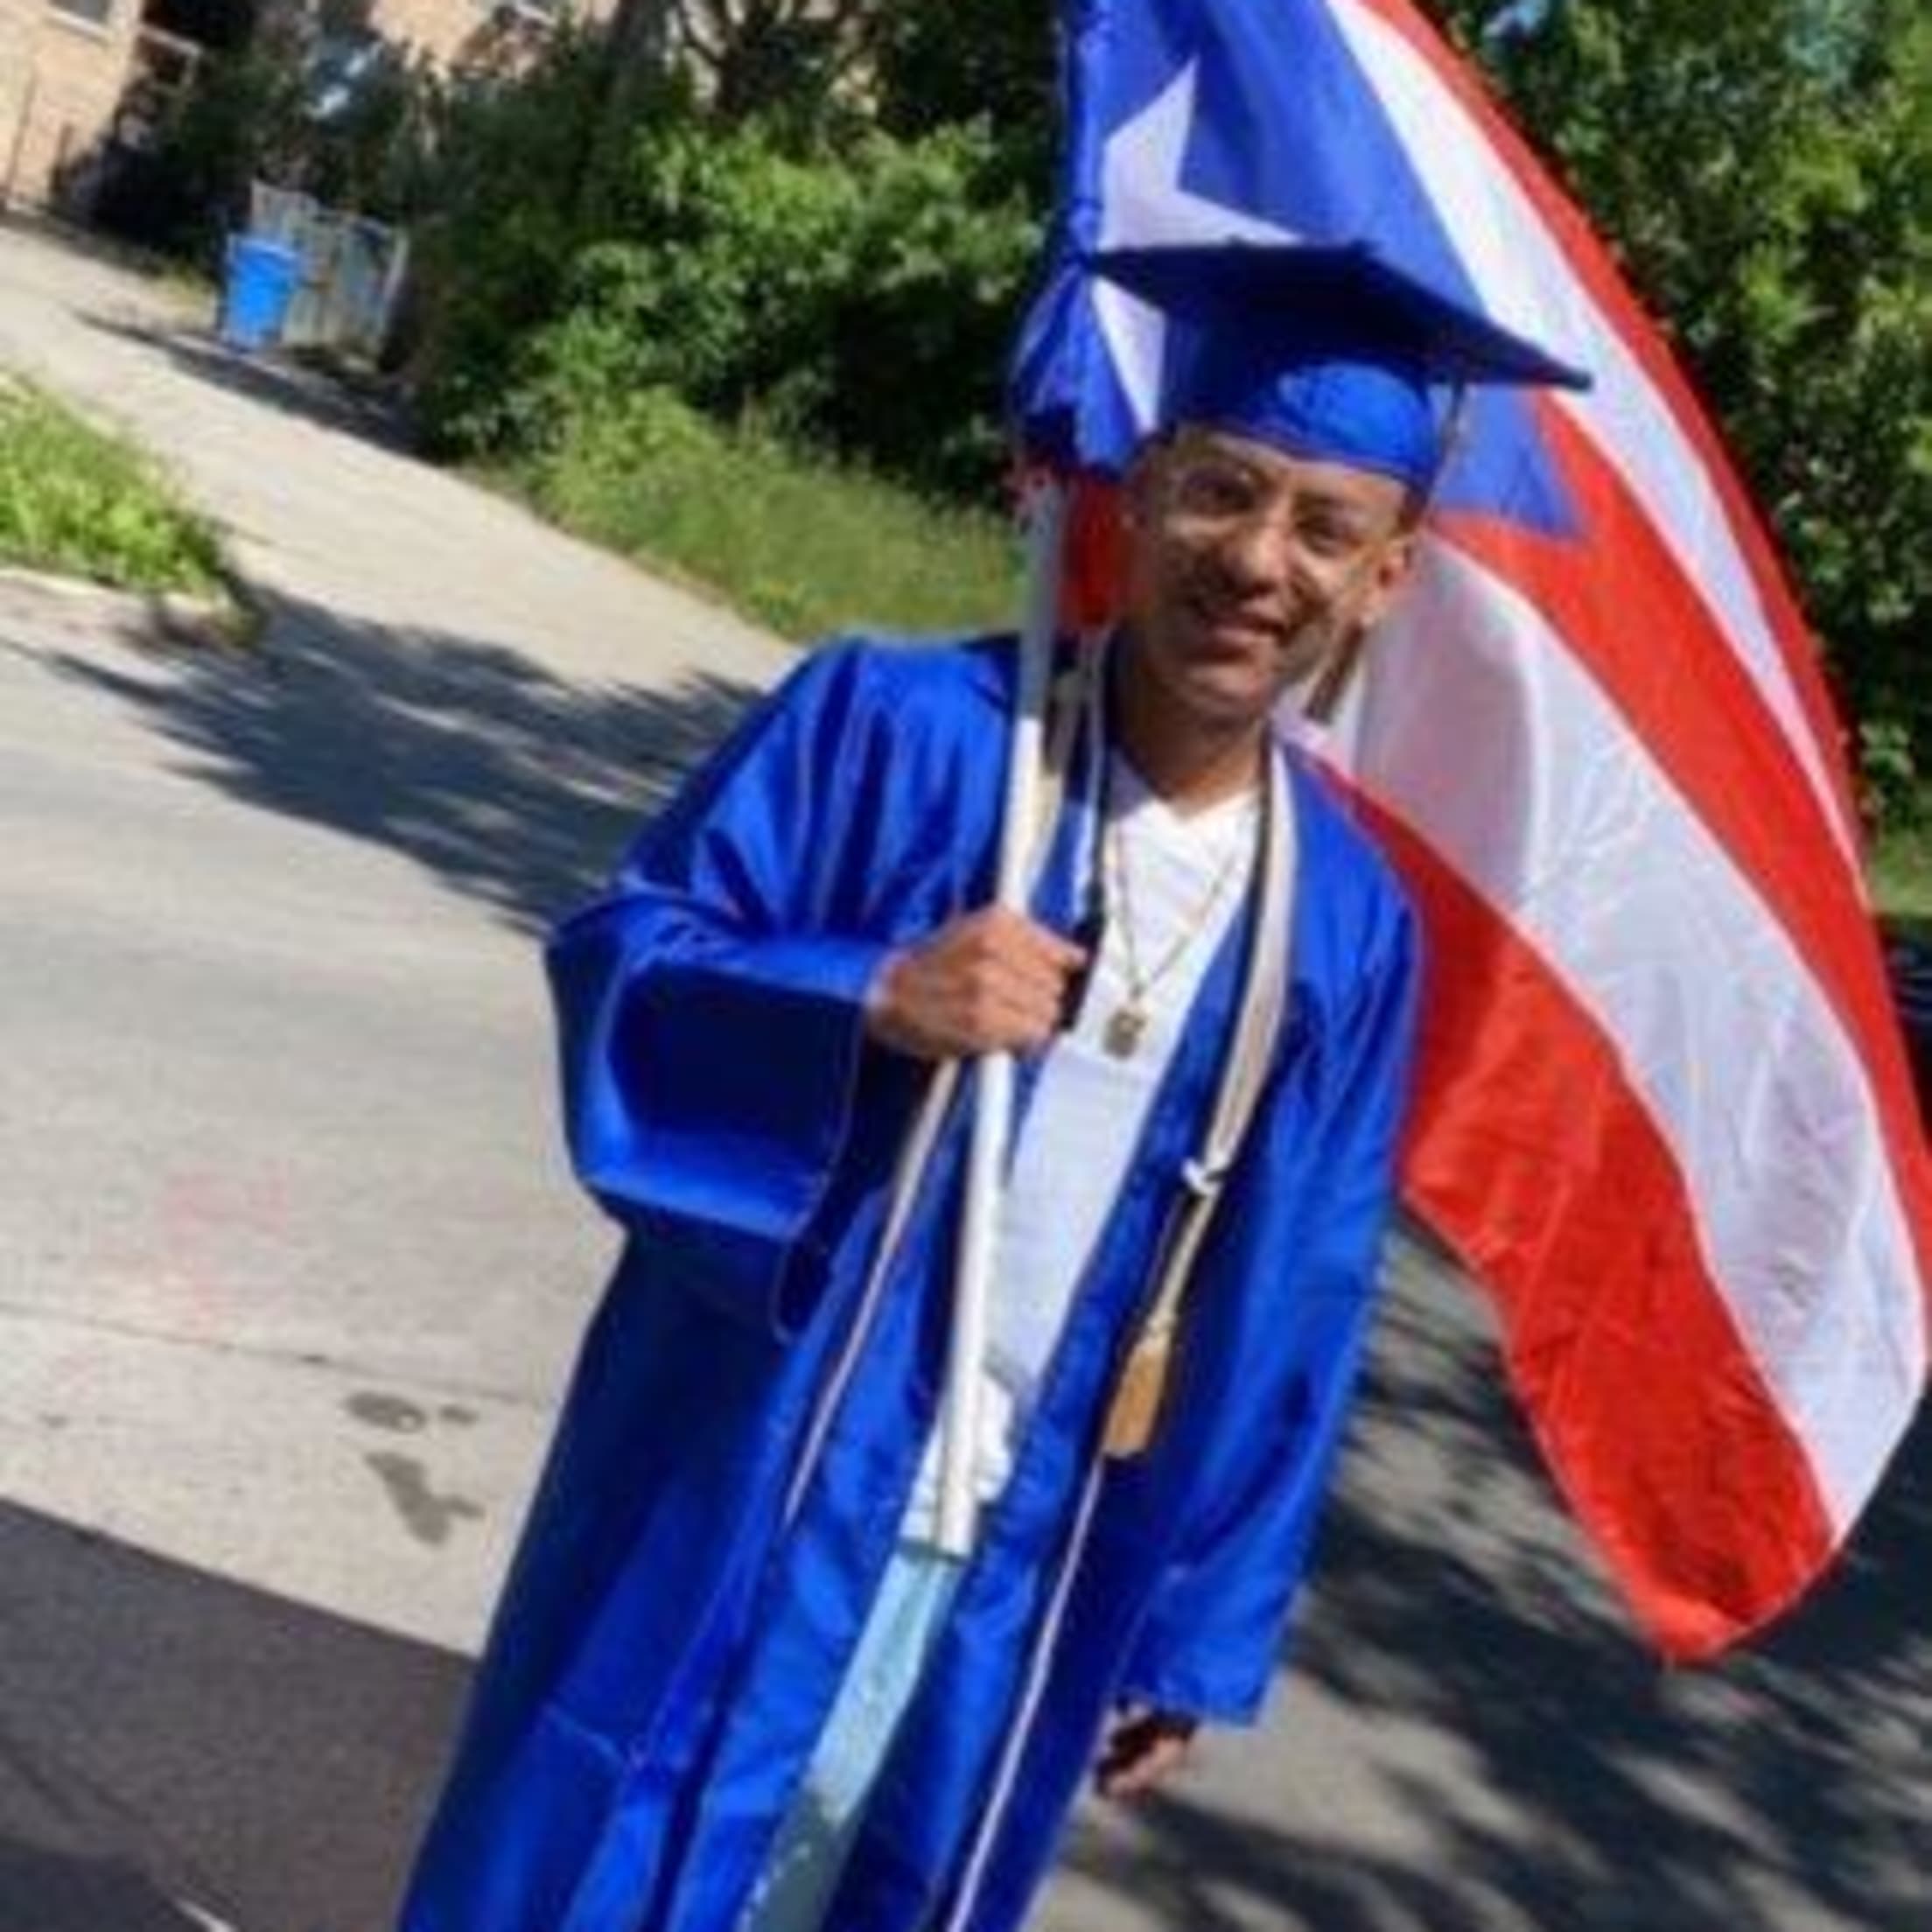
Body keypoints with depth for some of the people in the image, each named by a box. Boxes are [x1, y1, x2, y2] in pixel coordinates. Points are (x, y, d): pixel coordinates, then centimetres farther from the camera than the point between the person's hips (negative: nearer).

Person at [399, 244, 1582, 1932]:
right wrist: (869, 1001, -28)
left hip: (1022, 1570, 3)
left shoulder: (1346, 931, -3)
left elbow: (1289, 1323, 3)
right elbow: (615, 961, -9)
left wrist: (1197, 1635, 6)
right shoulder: (892, 726, -12)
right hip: (743, 1490, -3)